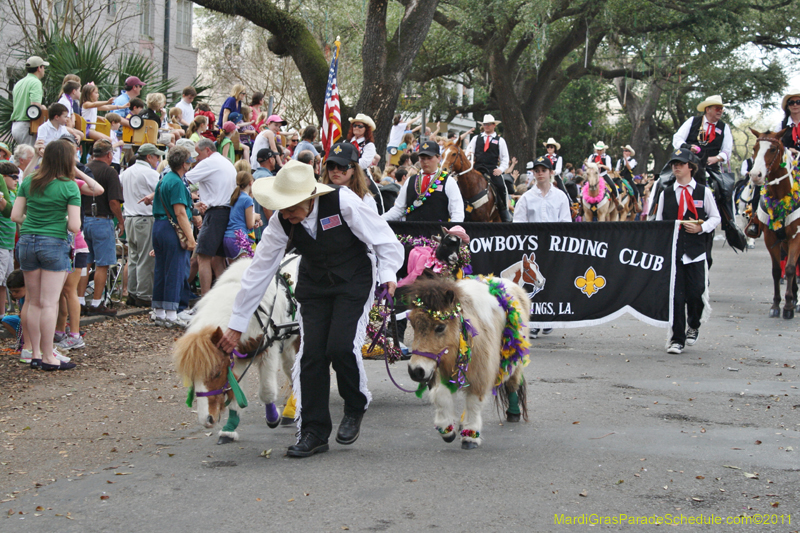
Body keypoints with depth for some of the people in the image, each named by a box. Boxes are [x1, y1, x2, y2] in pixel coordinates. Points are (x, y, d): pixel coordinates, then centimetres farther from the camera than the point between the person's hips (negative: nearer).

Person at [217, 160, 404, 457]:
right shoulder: (281, 222, -16)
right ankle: (314, 433, 3)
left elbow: (382, 238, -15)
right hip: (314, 285, 3)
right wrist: (237, 326, -7)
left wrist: (388, 275, -28)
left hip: (354, 282, -3)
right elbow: (259, 271, -10)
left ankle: (355, 408, 11)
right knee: (311, 352, -8)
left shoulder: (343, 202, -27)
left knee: (341, 347, -19)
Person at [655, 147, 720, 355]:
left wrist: (701, 228, -9)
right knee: (676, 295, -2)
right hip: (671, 250, 1)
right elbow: (658, 221, 12)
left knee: (695, 292, -2)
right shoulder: (666, 194, 9)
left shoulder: (703, 192, 4)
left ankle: (693, 326, 29)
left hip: (695, 251, -1)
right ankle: (677, 339, 5)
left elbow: (715, 217, 9)